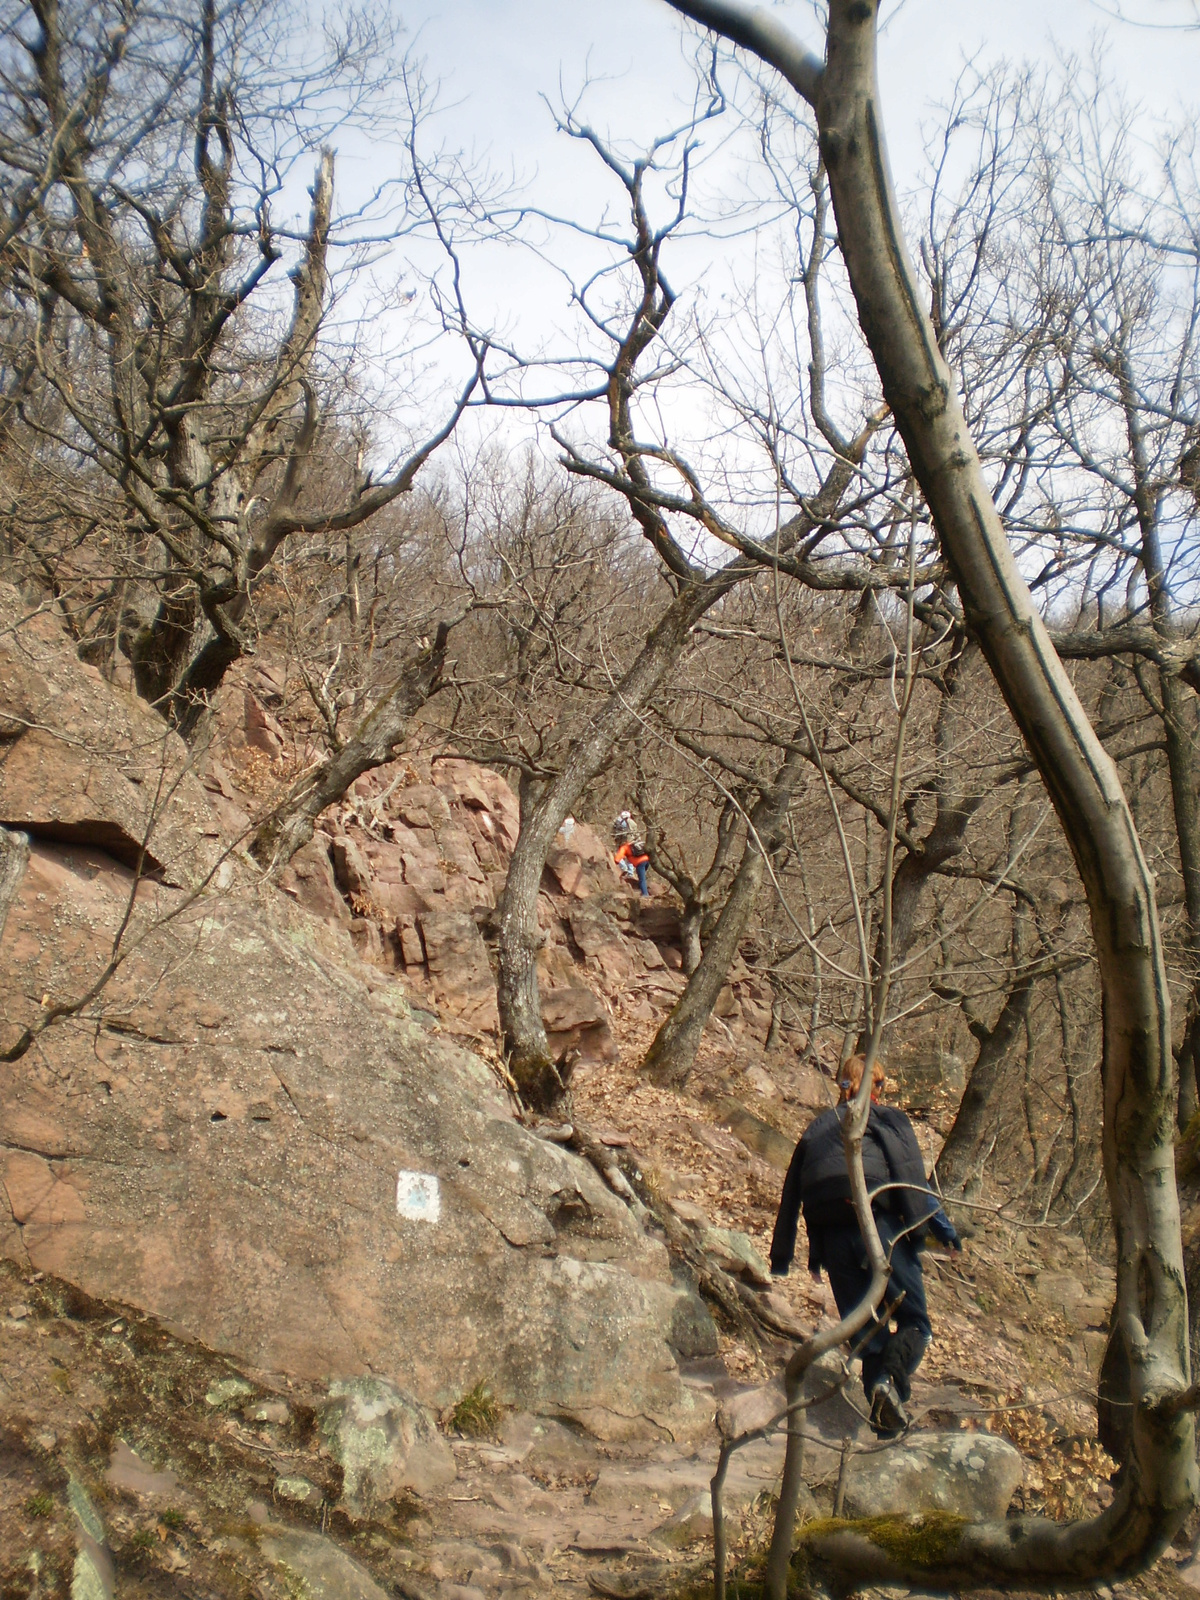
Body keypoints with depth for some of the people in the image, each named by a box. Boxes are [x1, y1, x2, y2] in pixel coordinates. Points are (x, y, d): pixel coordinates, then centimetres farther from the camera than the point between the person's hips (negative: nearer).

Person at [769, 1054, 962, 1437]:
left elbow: (791, 1194, 20)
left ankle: (886, 1425, 8)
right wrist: (941, 1226, -5)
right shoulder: (888, 1119, 10)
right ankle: (891, 1379, -21)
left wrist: (780, 1259, 25)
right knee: (914, 1321, 6)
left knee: (868, 1333, 13)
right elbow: (912, 1176, -4)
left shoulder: (815, 1129, 21)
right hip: (879, 1228, -4)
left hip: (833, 1240, 4)